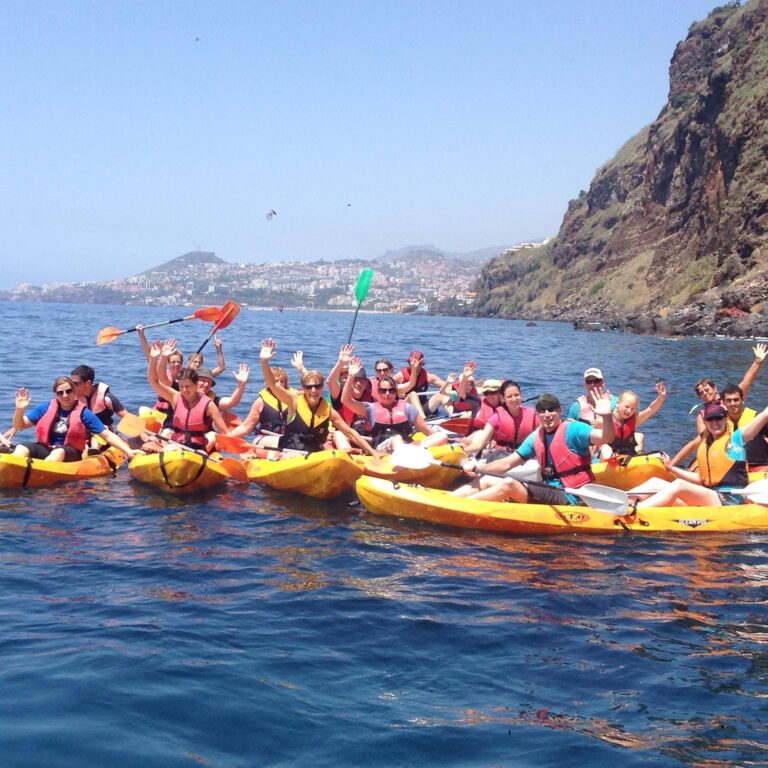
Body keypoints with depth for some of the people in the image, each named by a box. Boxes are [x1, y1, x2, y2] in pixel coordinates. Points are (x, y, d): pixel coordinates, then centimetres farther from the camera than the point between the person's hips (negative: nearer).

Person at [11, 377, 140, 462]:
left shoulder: (84, 413, 0)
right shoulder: (46, 408, 8)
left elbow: (107, 435, -1)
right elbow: (19, 426, 12)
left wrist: (128, 451, -11)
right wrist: (20, 409, -9)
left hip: (70, 454, -3)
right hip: (44, 449, 3)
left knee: (59, 451, -36)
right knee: (21, 447, -25)